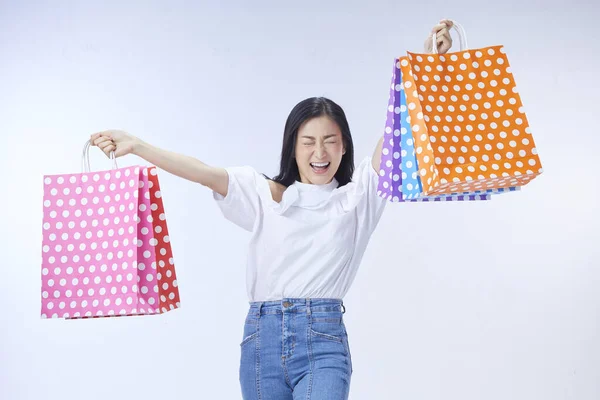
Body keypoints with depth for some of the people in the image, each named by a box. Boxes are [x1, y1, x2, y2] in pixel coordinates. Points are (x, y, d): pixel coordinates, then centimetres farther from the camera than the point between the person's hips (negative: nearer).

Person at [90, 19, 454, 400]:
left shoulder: (356, 197, 7)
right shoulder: (264, 194, 12)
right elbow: (202, 171, 2)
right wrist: (136, 145, -6)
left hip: (322, 342, -2)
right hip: (261, 339, 3)